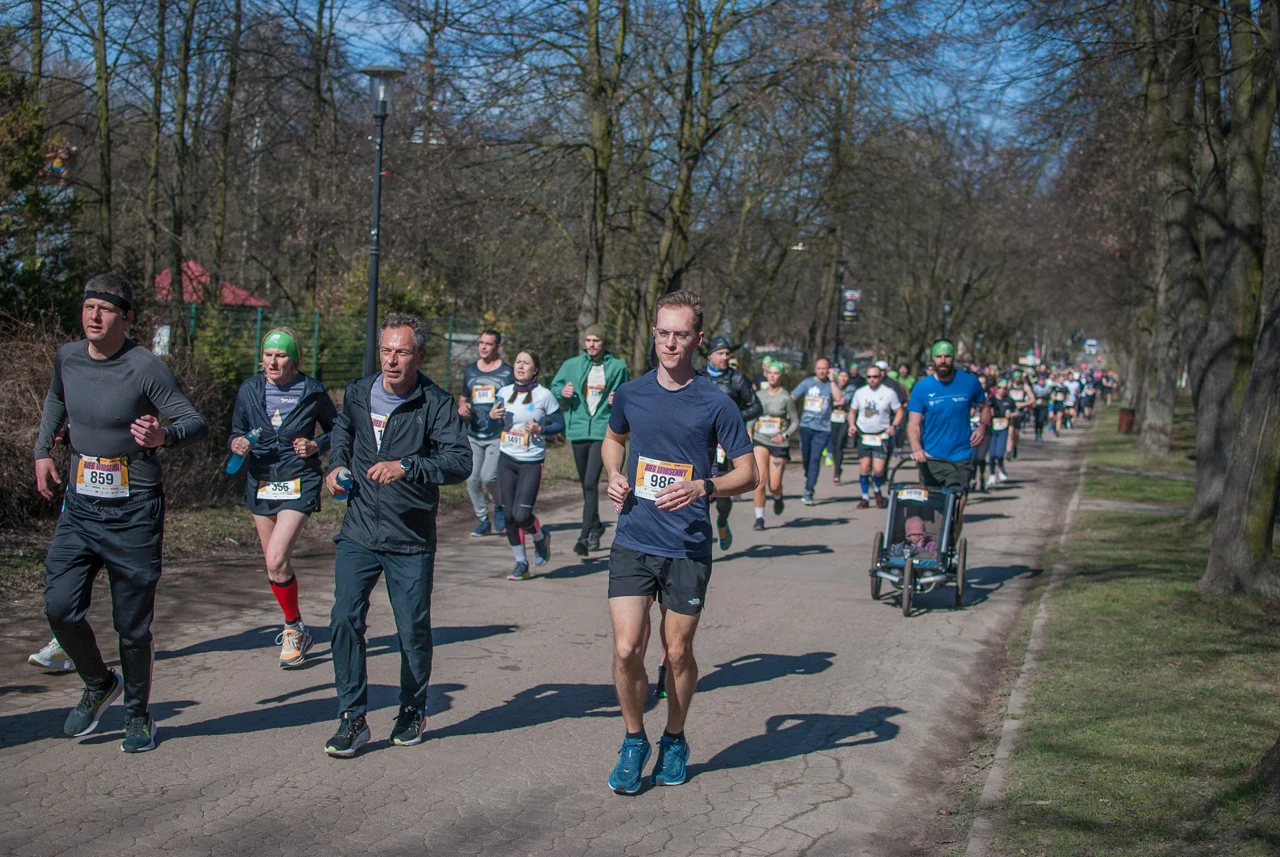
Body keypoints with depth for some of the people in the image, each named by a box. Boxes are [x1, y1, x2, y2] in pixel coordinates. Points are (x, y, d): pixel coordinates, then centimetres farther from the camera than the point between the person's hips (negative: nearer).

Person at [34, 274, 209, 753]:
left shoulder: (145, 368, -14)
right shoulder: (67, 358, 4)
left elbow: (196, 423, -15)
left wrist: (164, 436, -36)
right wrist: (43, 450, 18)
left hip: (133, 513, -4)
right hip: (79, 507, 5)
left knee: (132, 624, 2)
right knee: (60, 607, -6)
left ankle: (138, 714, 23)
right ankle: (99, 685, 21)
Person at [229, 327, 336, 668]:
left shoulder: (313, 392, -6)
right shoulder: (250, 390, 1)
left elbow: (336, 430, 8)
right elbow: (236, 432, 10)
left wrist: (316, 445, -11)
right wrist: (237, 444, -12)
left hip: (299, 485, -4)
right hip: (261, 484, 4)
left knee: (276, 561, -17)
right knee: (276, 565, 12)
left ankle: (294, 630, 3)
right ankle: (297, 630, 31)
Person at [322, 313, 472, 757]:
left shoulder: (436, 404, -10)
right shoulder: (358, 392, 4)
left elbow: (460, 461, -23)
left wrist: (406, 466, -34)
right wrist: (337, 464, 10)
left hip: (411, 539, -3)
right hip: (358, 533, 3)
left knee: (413, 630, 4)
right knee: (345, 620, -7)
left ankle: (412, 710, 28)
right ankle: (352, 719, 5)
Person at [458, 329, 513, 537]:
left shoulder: (507, 372, -1)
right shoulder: (470, 371, 13)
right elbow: (463, 398, 24)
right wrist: (462, 408, 2)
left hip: (498, 436, -5)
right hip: (474, 436, 5)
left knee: (488, 476, -17)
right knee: (472, 480, 1)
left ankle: (500, 507, 12)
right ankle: (483, 520, 17)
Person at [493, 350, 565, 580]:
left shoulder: (544, 395, -7)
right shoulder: (504, 393, 5)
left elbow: (560, 424, -2)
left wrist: (540, 429, -18)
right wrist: (493, 416, -5)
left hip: (532, 462, -4)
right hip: (507, 460, 4)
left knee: (521, 514, -11)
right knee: (510, 515, 2)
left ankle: (540, 538, 22)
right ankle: (521, 563, 15)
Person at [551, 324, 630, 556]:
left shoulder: (617, 367, 2)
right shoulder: (571, 365, 5)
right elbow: (554, 387, 14)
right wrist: (562, 392, -8)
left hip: (603, 430, -3)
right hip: (578, 430, 3)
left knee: (591, 483, -15)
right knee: (585, 484, 15)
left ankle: (585, 536, -16)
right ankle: (595, 528, 35)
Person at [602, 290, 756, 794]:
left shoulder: (716, 404, -5)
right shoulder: (631, 393, 5)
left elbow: (747, 473, -1)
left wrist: (704, 488, -19)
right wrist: (614, 476, 5)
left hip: (688, 548, -2)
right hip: (633, 541, 2)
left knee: (678, 653, 8)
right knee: (626, 649, -7)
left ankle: (674, 741, 32)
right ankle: (634, 742, 16)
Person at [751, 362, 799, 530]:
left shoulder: (785, 398, -6)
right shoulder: (759, 395, 6)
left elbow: (795, 422, -2)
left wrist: (785, 435, -17)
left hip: (779, 444, -2)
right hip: (760, 441, 2)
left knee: (774, 486, -1)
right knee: (760, 481, -14)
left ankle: (778, 497, 37)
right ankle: (759, 518, -4)